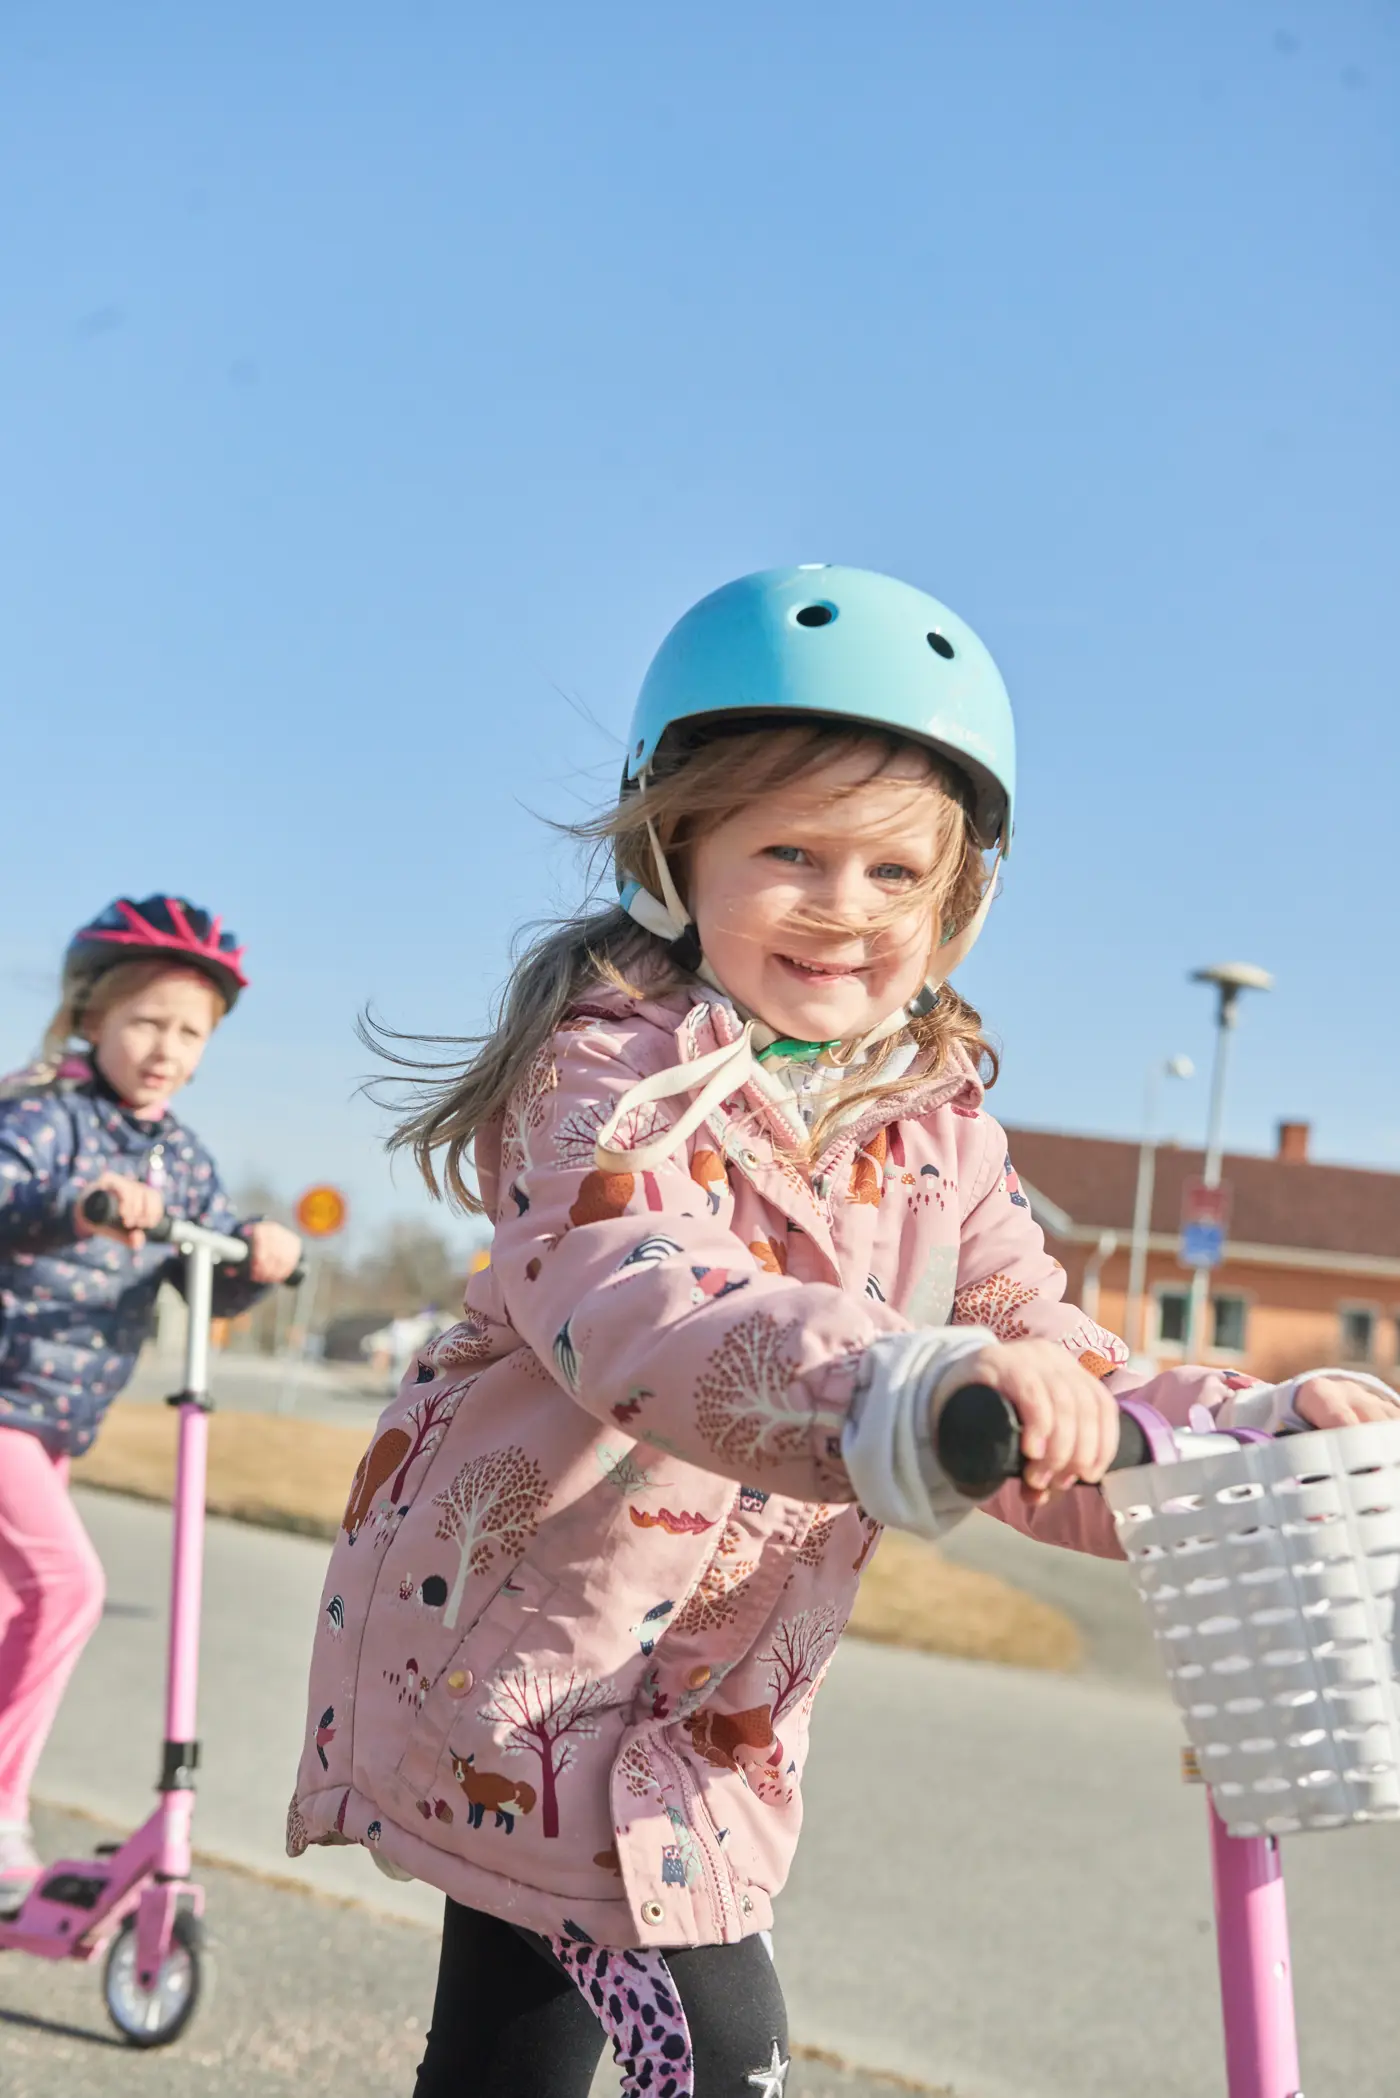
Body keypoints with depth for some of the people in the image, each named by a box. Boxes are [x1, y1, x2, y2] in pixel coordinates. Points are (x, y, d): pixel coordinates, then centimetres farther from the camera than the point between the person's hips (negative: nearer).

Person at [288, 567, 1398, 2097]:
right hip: (515, 1638, -6)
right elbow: (635, 1307, -37)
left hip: (712, 1716, 6)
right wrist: (902, 1387, -53)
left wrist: (1258, 1433, -19)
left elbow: (1052, 1386, -1)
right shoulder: (616, 1068, -17)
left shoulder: (939, 1136, 3)